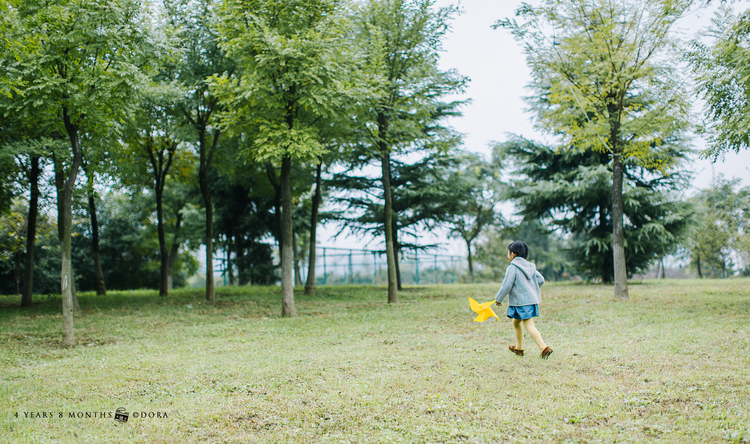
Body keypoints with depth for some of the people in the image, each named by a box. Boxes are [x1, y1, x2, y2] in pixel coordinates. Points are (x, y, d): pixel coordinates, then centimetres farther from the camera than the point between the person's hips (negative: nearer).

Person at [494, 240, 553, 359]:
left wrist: (498, 299, -3)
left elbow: (506, 286, -15)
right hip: (531, 299, 8)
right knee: (516, 322, 17)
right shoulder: (529, 266, 11)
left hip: (522, 302, -8)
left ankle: (544, 348, -11)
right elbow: (541, 279, 13)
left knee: (529, 326, -4)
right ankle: (519, 348, 27)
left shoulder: (512, 267, -13)